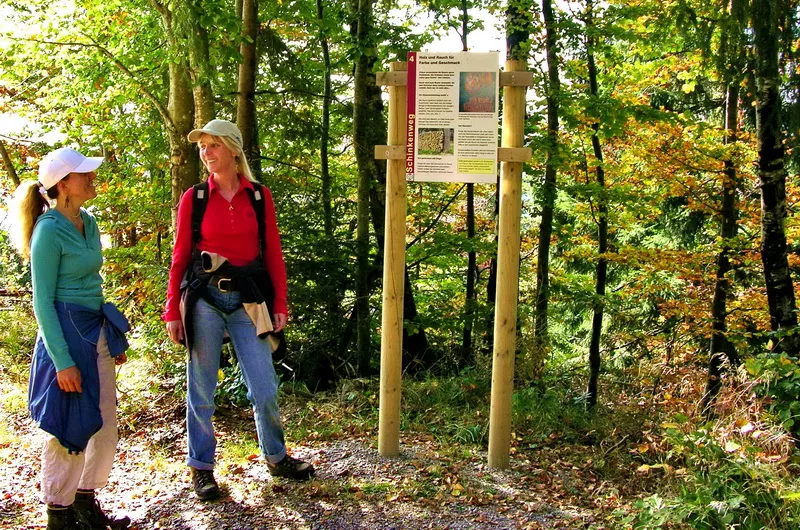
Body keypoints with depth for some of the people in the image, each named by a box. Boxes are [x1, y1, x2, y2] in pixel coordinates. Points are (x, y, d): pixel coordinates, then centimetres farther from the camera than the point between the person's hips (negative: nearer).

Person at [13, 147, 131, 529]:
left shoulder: (88, 222, 7)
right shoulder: (49, 231, -16)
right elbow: (43, 302, -15)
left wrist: (115, 337, 18)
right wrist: (63, 361, -19)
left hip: (96, 331, 8)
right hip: (66, 333, -8)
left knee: (105, 427, 14)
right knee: (68, 431, 4)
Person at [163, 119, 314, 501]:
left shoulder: (259, 196, 4)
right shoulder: (194, 197, 2)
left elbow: (273, 254, 6)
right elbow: (180, 257, 3)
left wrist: (279, 304, 2)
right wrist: (173, 312, 0)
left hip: (247, 298, 1)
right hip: (204, 298, -1)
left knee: (264, 387, 3)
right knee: (201, 389, 6)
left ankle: (276, 457, 25)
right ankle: (201, 468, 21)